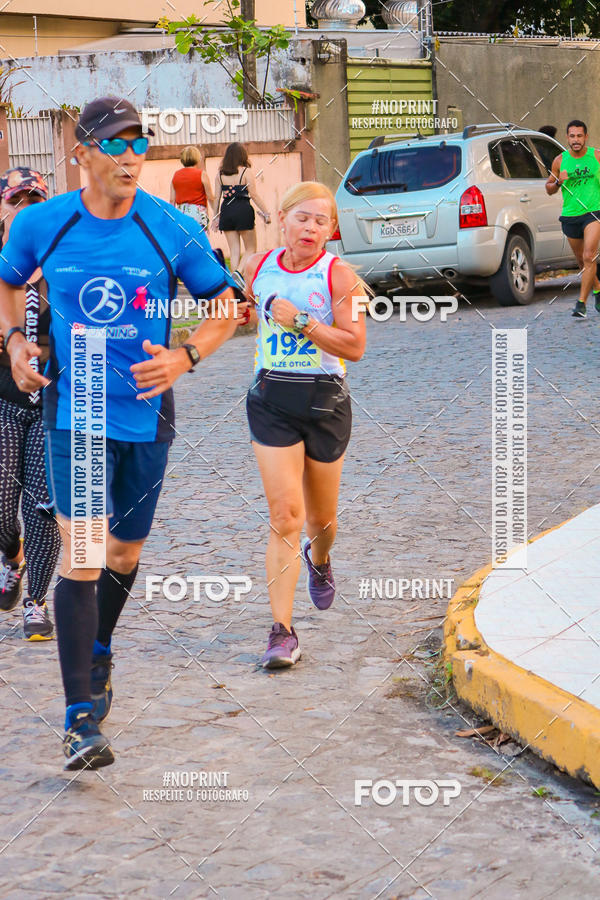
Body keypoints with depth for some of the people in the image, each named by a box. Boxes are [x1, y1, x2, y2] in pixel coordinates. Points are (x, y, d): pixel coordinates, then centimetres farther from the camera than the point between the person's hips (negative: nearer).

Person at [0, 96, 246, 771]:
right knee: (80, 554, -13)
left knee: (125, 553, 16)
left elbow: (224, 307, 2)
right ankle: (81, 718, -11)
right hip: (73, 413, -2)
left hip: (146, 415, 2)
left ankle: (97, 654, 46)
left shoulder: (173, 230, -7)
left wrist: (184, 357, -15)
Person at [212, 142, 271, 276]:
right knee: (251, 249, 6)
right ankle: (239, 273, -17)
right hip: (243, 212, -4)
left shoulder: (220, 174, 5)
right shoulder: (246, 172, -6)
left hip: (226, 212, 4)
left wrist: (216, 218, 14)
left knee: (234, 251, 10)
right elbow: (254, 195, -9)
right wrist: (266, 213, -3)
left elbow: (217, 198, 6)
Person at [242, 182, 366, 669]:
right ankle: (282, 631, -10)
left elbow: (355, 346, -15)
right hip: (271, 401, 1)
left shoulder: (339, 275, -7)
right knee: (285, 516, -11)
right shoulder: (259, 267, 3)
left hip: (326, 400, -1)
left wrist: (301, 321, -19)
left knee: (321, 517, 14)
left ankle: (319, 559, 52)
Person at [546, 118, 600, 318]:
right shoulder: (560, 161, 2)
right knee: (582, 260, 14)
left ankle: (582, 302, -17)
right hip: (570, 215, 3)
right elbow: (549, 189, 10)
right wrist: (558, 182, -9)